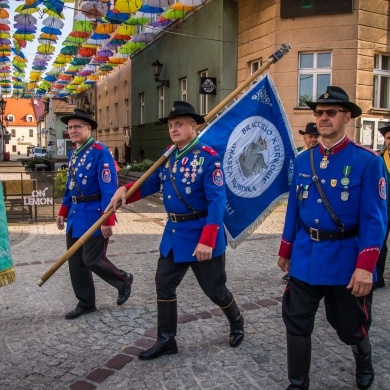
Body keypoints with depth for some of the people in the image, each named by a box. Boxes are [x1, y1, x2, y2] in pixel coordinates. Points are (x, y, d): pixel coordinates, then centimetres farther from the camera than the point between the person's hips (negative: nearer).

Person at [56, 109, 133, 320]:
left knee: (92, 260, -3)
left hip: (94, 215, -8)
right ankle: (85, 303, 26)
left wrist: (107, 220, -24)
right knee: (75, 262, 11)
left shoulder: (100, 152, -16)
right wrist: (63, 212, 18)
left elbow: (109, 188, -20)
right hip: (76, 215, 8)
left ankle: (124, 281, 24)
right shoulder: (73, 153, 11)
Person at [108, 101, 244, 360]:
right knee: (164, 286, 10)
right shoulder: (168, 157, 6)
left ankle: (237, 323, 40)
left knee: (214, 289, 10)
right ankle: (166, 341, 26)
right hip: (174, 233, 7)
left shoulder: (209, 158, -17)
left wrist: (207, 241, -28)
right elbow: (150, 183, 11)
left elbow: (217, 202, -22)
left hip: (202, 234, -7)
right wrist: (124, 190, -10)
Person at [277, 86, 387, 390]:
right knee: (297, 324, 8)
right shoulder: (303, 160, 3)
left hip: (345, 261, -3)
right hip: (305, 258, 4)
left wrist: (365, 266, -20)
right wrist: (285, 250, 13)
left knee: (351, 327, 17)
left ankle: (364, 362, 51)